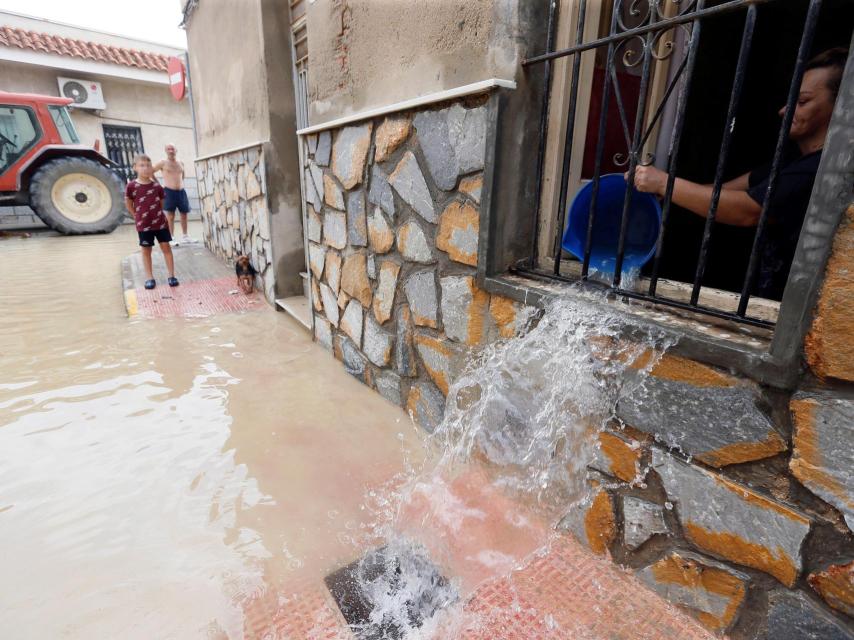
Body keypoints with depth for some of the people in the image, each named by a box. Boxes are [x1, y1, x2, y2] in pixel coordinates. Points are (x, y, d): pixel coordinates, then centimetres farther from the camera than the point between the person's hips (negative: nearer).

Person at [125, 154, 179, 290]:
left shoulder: (157, 186, -2)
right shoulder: (131, 186, -8)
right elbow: (128, 204, 4)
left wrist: (156, 213, 8)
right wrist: (139, 216, 4)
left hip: (160, 222, 1)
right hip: (143, 225, -1)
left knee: (166, 247, 3)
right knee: (146, 250, 7)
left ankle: (172, 275, 9)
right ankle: (149, 277, 15)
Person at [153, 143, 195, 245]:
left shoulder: (181, 163, 11)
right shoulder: (163, 163, -3)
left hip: (181, 191, 5)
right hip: (169, 191, -5)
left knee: (184, 214, 9)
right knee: (170, 216, -2)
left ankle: (185, 236, 20)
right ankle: (171, 238, 2)